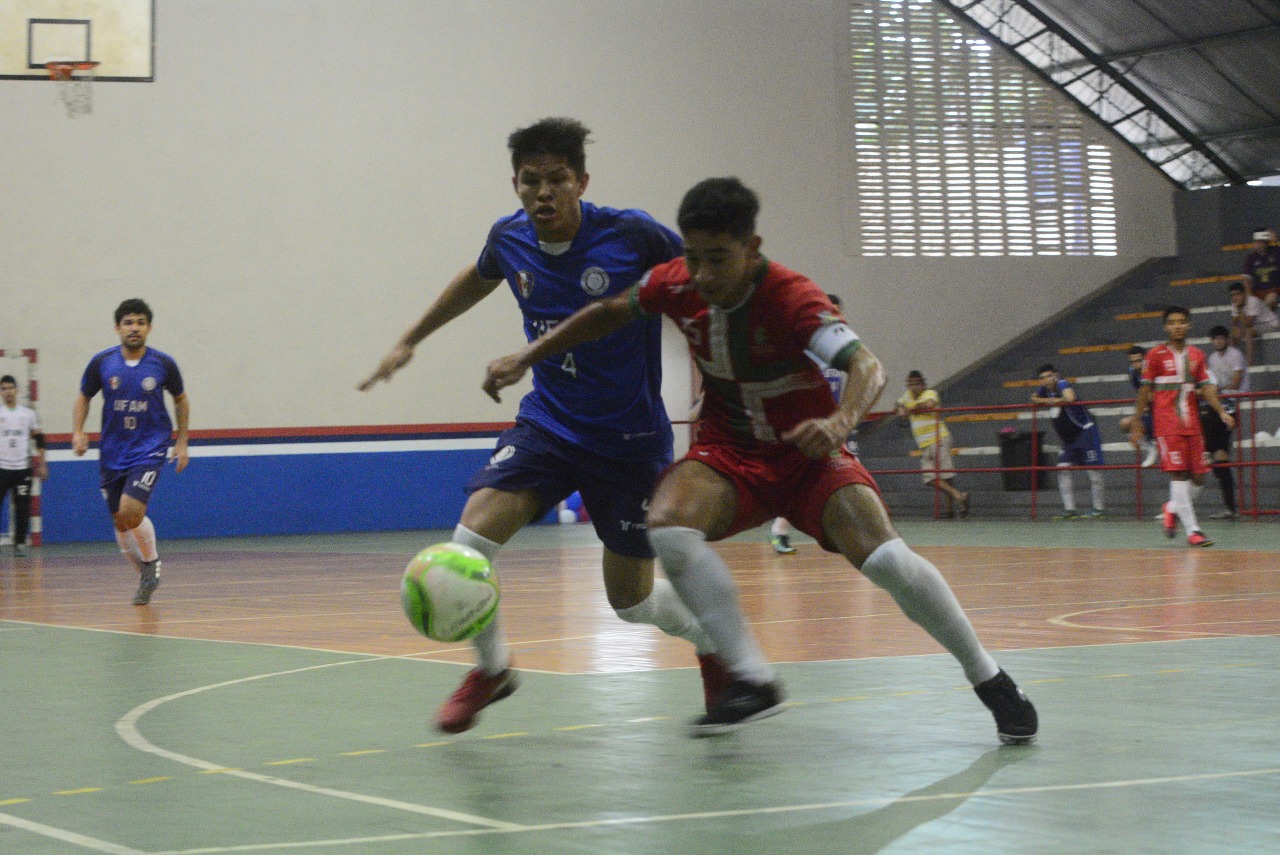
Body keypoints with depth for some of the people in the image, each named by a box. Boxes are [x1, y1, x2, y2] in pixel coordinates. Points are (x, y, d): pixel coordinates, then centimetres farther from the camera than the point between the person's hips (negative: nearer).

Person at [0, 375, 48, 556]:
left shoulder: (28, 414, 10)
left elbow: (39, 439, 14)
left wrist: (42, 464, 8)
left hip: (23, 468, 2)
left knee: (22, 509, 0)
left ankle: (20, 543, 9)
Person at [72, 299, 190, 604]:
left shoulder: (163, 364, -6)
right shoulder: (101, 363, -4)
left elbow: (181, 399, 10)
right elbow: (83, 397, 9)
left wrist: (181, 442, 6)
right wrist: (78, 432, -7)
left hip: (150, 449, -3)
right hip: (112, 452, 3)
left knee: (130, 511, -21)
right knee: (120, 521, 8)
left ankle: (151, 562, 4)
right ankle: (146, 578, 26)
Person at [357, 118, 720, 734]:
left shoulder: (630, 234, -17)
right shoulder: (509, 239, -3)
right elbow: (476, 280, 21)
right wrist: (410, 340, 29)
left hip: (630, 438, -3)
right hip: (548, 423, 3)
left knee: (631, 601, 6)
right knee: (471, 538, -19)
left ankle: (713, 641, 40)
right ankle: (491, 669, 8)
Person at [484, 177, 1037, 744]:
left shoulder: (790, 298, -25)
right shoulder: (675, 285, -11)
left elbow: (867, 366, -38)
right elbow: (610, 313, 9)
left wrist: (841, 420, -59)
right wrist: (526, 358, 5)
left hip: (806, 449, -3)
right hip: (729, 450, 4)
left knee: (886, 559, -24)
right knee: (668, 527, -29)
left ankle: (990, 681, -2)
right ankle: (753, 682, -21)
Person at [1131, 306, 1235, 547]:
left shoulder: (1197, 355, 11)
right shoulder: (1155, 355, -1)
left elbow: (1206, 387, 8)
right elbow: (1145, 391, 3)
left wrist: (1222, 412, -8)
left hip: (1192, 423, 5)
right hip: (1167, 424, -5)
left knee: (1198, 476, 2)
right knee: (1178, 473, -12)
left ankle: (1173, 508, 29)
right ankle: (1192, 530, -13)